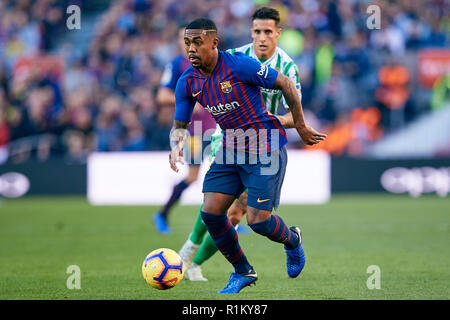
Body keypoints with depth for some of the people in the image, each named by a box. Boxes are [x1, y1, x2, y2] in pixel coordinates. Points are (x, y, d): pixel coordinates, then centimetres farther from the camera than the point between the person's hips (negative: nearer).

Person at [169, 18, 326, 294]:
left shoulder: (239, 65, -20)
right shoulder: (187, 82, -3)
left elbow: (286, 84, -11)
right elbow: (180, 125, 7)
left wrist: (300, 126, -5)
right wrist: (177, 146, -17)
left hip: (266, 149, -6)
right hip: (232, 150, 6)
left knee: (257, 220, -11)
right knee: (211, 211, -7)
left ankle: (292, 240, 26)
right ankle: (243, 272, 14)